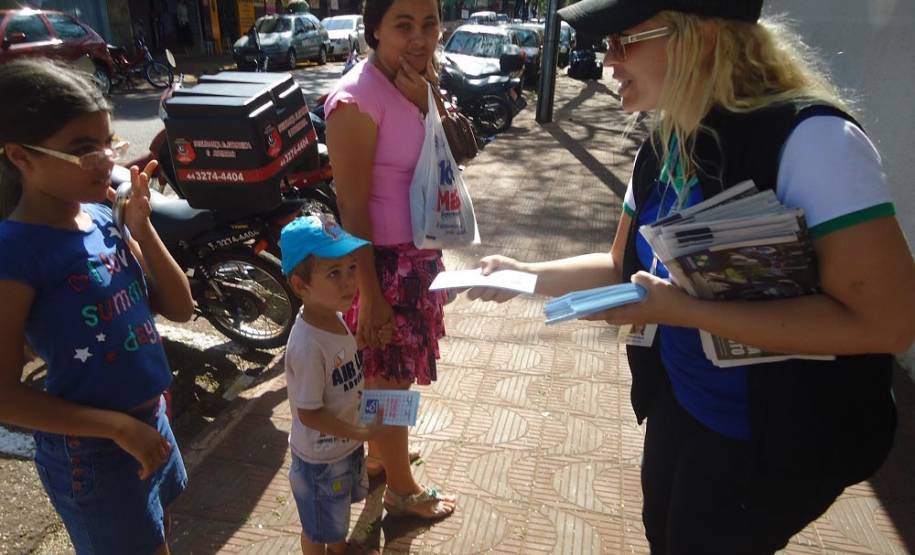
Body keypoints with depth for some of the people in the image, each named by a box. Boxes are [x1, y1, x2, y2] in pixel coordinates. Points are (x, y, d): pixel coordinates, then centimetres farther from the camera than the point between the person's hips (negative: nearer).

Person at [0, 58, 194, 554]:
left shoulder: (103, 217, -4)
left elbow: (179, 308, -2)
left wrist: (141, 226, -13)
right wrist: (121, 428, -21)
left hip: (151, 422, 7)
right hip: (93, 454, -6)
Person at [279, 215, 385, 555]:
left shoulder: (337, 318, -10)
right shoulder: (307, 345, -35)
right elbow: (309, 413, -27)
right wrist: (360, 433, -22)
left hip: (346, 445, 8)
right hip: (320, 457, -8)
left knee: (339, 513, 33)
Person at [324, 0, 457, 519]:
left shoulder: (416, 82, 6)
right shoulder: (358, 98, -21)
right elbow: (352, 207, -21)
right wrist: (370, 294, -18)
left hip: (420, 253, 8)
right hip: (385, 261, -8)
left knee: (389, 370, 24)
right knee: (391, 376, 10)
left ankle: (380, 451, 48)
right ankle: (402, 489, 32)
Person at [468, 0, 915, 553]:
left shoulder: (811, 140, -26)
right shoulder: (662, 152, -2)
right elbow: (624, 266, 8)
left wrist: (686, 311, -30)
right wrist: (526, 274, -6)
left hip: (780, 434, -7)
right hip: (678, 403, 7)